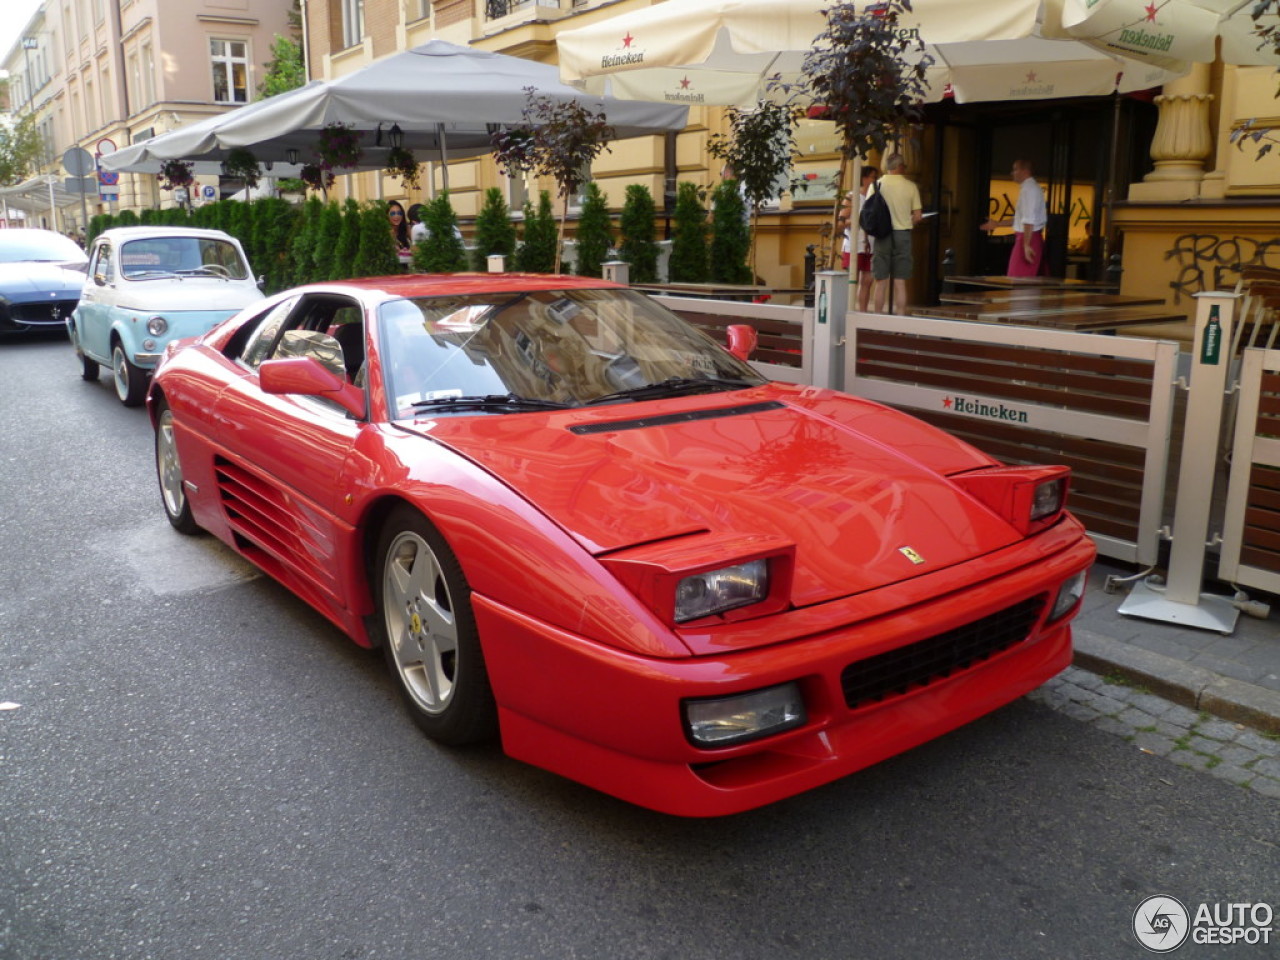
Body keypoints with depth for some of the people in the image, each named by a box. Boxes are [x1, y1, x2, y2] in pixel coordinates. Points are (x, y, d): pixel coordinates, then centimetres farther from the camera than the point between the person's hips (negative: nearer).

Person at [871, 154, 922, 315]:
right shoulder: (911, 186, -1)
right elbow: (918, 216, -1)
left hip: (881, 235, 0)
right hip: (902, 235, 0)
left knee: (881, 282, 5)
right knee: (900, 282, 3)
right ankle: (900, 315, 3)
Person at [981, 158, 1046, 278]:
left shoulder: (1028, 189, -14)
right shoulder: (1030, 187, 18)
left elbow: (1029, 221, -21)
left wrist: (1026, 244, -24)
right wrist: (997, 224, 24)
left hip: (1029, 238, -10)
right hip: (1033, 238, 10)